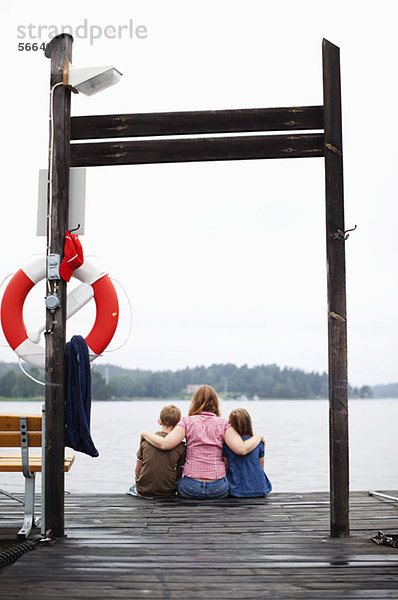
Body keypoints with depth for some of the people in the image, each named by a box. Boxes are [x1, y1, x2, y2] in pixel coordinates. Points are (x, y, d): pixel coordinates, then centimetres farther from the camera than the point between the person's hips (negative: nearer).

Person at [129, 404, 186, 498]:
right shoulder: (180, 446, -5)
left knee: (133, 488, 32)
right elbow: (179, 474, -1)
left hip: (143, 491, 2)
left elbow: (137, 470, 5)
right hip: (167, 493, -2)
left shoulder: (146, 439, 0)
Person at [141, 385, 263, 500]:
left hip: (190, 488, 0)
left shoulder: (187, 422, 0)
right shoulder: (223, 424, 1)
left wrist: (146, 434, 5)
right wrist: (258, 437, 7)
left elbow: (164, 444, -12)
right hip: (218, 489, 1)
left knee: (179, 483, 32)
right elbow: (242, 449, -11)